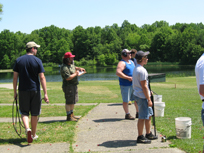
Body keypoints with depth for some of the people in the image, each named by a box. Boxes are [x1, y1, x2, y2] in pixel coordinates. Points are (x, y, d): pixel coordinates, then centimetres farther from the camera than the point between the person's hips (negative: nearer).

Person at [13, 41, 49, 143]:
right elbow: (42, 78, -9)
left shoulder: (18, 60, 2)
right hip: (35, 90, -1)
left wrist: (15, 92, 10)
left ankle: (27, 128, -17)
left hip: (22, 91, 1)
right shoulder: (37, 61, -5)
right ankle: (33, 134, 22)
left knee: (24, 112, 9)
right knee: (34, 114, 11)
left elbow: (15, 78, 2)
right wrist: (45, 94, -7)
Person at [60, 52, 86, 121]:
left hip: (74, 85, 11)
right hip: (68, 86, -11)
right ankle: (69, 116, 1)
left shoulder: (71, 64, 11)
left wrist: (79, 68, 16)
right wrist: (75, 74, -18)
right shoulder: (64, 68, -21)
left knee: (73, 101, 17)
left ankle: (72, 114, 28)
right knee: (69, 102, -5)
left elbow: (74, 67, 35)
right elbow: (68, 78, -30)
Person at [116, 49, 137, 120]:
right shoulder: (122, 63, -13)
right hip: (125, 85, -9)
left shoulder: (131, 62, 15)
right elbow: (118, 72, -27)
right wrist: (128, 78, -24)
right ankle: (127, 114, 11)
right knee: (126, 100, 2)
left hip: (133, 84, 9)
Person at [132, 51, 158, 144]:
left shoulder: (136, 69, 13)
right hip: (142, 97, -11)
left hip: (138, 94, 11)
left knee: (149, 115, 19)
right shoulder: (142, 70, -19)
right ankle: (140, 137, 7)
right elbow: (144, 86, -20)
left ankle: (148, 134, 29)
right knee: (142, 117, -2)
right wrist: (149, 99, -16)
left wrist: (149, 92, 23)